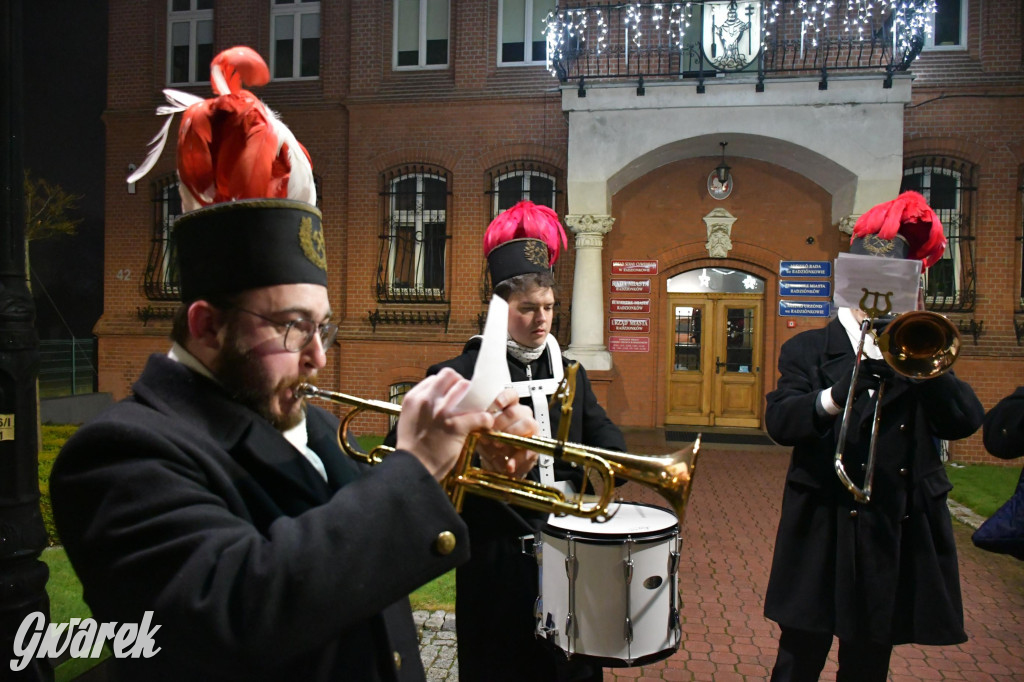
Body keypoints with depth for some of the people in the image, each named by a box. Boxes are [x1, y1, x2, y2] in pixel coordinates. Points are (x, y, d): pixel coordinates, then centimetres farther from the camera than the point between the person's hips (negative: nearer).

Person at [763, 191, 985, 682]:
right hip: (822, 532, -3)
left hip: (898, 535, 3)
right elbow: (779, 422, -14)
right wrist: (834, 397, -32)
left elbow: (966, 421, -4)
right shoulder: (808, 350, 1)